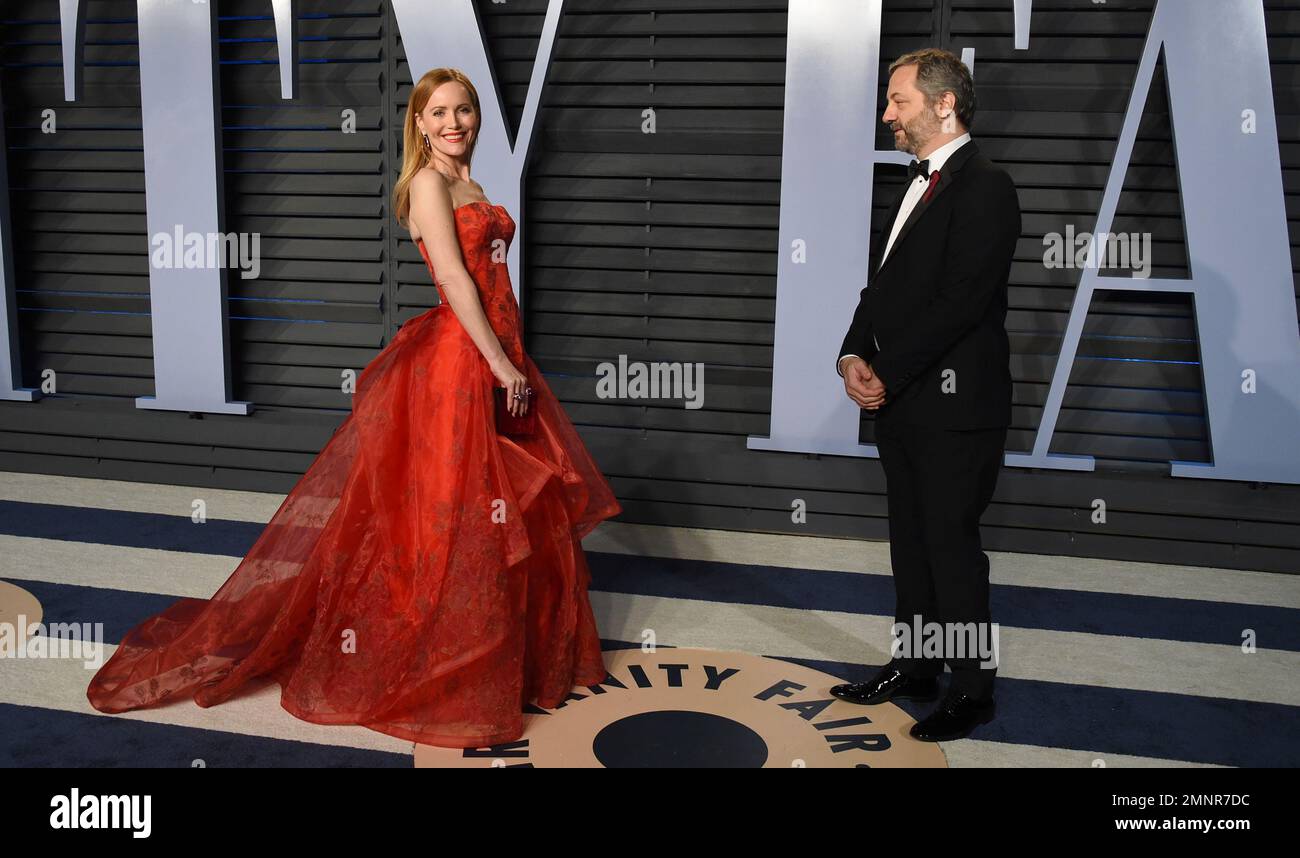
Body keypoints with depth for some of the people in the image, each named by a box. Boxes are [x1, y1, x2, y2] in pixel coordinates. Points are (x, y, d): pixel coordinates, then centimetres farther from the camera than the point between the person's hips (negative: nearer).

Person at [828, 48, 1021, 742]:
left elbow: (959, 302, -21)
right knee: (910, 542, 17)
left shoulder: (984, 188, -12)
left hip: (953, 405, -9)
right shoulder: (917, 185, 17)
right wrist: (854, 356, -1)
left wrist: (886, 373, -17)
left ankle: (972, 690, 16)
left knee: (952, 547, 0)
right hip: (900, 402, 9)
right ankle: (914, 666, 31)